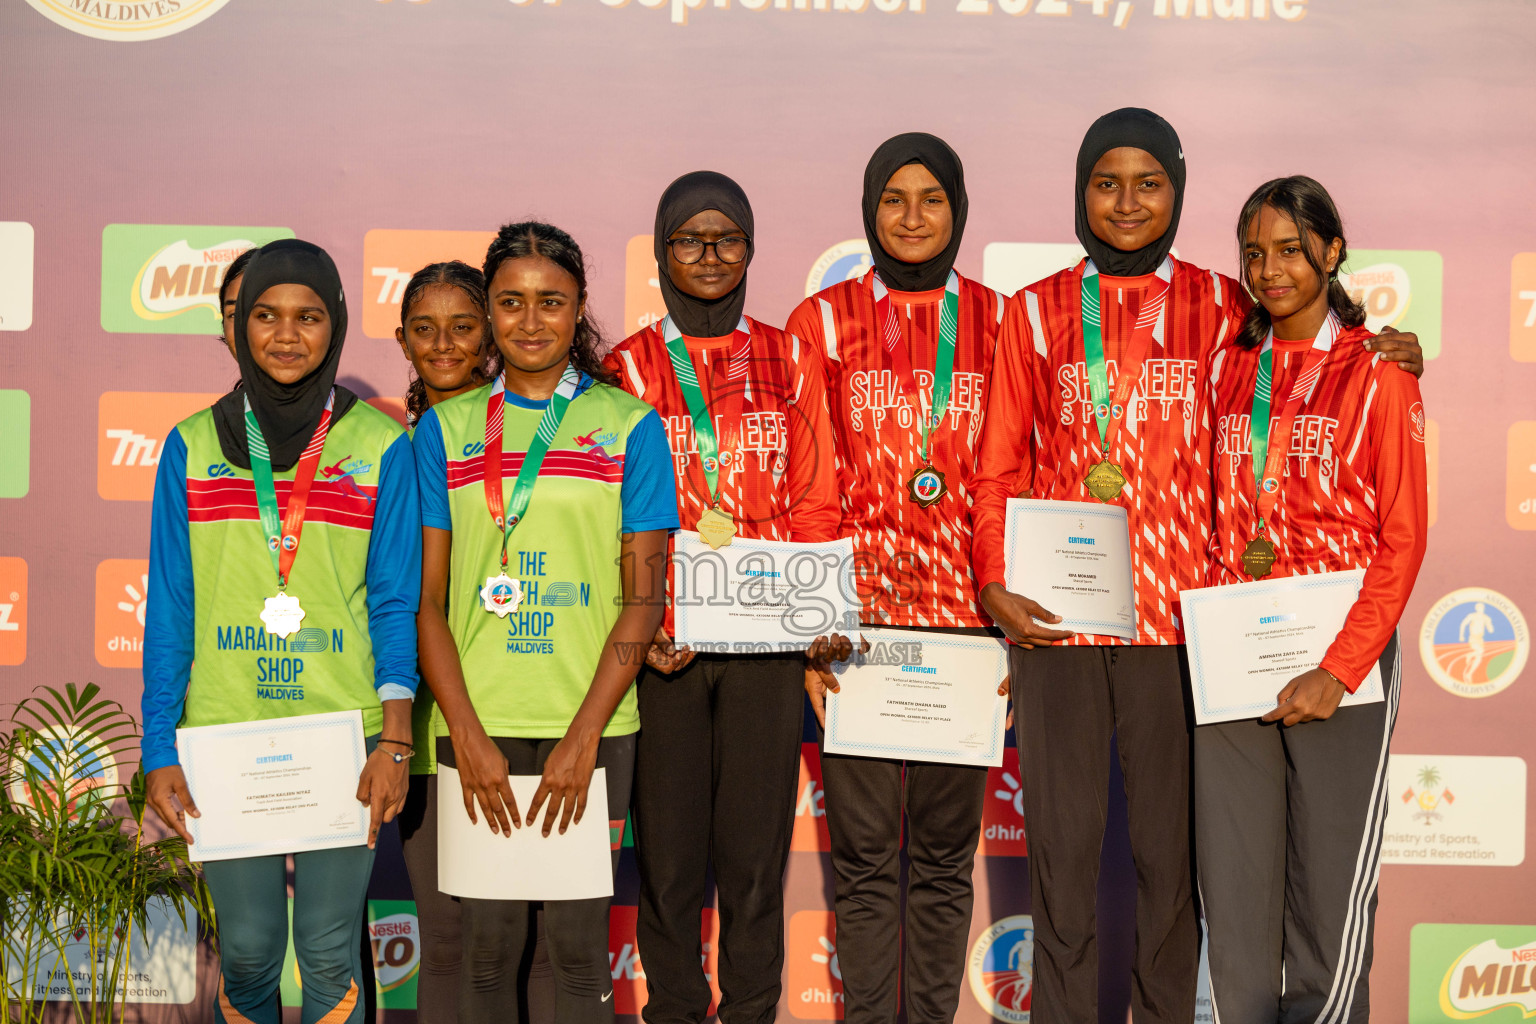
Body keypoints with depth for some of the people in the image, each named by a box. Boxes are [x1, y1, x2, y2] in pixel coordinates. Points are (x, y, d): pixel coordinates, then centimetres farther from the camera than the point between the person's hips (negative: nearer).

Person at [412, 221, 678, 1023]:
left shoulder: (628, 425, 3)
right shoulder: (447, 429, 7)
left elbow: (643, 596, -1)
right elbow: (425, 596, 4)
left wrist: (583, 736, -10)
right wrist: (466, 735, -7)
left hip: (589, 723, -1)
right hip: (478, 723, 1)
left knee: (578, 940, 3)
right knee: (487, 941, 5)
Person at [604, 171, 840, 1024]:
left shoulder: (792, 362, 10)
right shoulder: (628, 369, 6)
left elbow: (816, 507, 8)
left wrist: (816, 632, -2)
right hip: (662, 644, -1)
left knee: (756, 848, 4)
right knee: (669, 851, 3)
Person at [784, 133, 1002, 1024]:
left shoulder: (997, 323, 7)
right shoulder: (824, 323, 4)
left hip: (965, 619, 1)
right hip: (860, 622, -1)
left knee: (947, 850, 8)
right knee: (866, 851, 3)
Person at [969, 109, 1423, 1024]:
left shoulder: (1217, 305, 8)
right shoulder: (1037, 311, 9)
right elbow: (1000, 464, 7)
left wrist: (1386, 357, -2)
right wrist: (994, 581, -5)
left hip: (1175, 612, 0)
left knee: (1170, 845, 5)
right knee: (1062, 844, 6)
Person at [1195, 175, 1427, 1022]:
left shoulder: (1377, 371, -2)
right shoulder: (1227, 367, 10)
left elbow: (1403, 537, -7)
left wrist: (1339, 670, -15)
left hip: (1339, 656, -4)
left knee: (1331, 879, 1)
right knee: (1232, 879, 7)